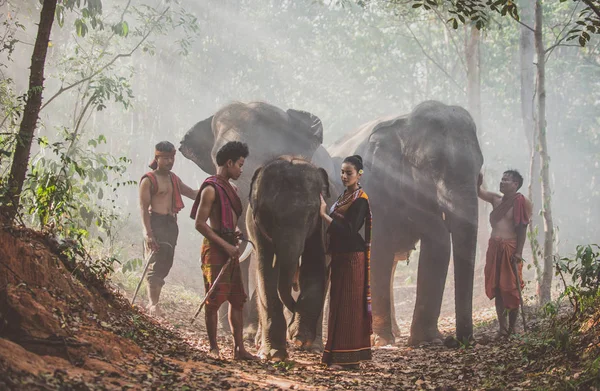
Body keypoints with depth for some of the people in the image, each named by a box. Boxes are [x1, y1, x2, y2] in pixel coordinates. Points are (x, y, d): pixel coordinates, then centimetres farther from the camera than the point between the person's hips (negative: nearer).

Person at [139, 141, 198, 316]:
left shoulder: (173, 178, 18)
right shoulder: (148, 180, -5)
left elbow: (192, 194, 25)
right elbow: (144, 208, -10)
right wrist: (148, 233, -19)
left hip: (171, 224, 7)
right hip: (156, 223, -7)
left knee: (165, 264, 7)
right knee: (156, 264, -11)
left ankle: (153, 302, 15)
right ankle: (153, 304, -10)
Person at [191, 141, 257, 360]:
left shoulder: (230, 188, 17)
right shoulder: (211, 188, -11)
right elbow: (200, 223, -16)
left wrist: (235, 235, 8)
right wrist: (225, 245, -18)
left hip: (229, 248, 9)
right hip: (215, 249, -9)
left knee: (237, 300, 7)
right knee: (215, 299, -3)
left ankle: (239, 349, 11)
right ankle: (213, 348, 6)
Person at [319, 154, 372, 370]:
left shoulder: (360, 200, -13)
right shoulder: (344, 196, 14)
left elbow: (349, 231, -20)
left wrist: (324, 214, -21)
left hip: (352, 259, -9)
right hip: (339, 257, 9)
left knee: (348, 305, -7)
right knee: (338, 303, 11)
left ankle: (347, 358, -4)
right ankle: (337, 354, 18)